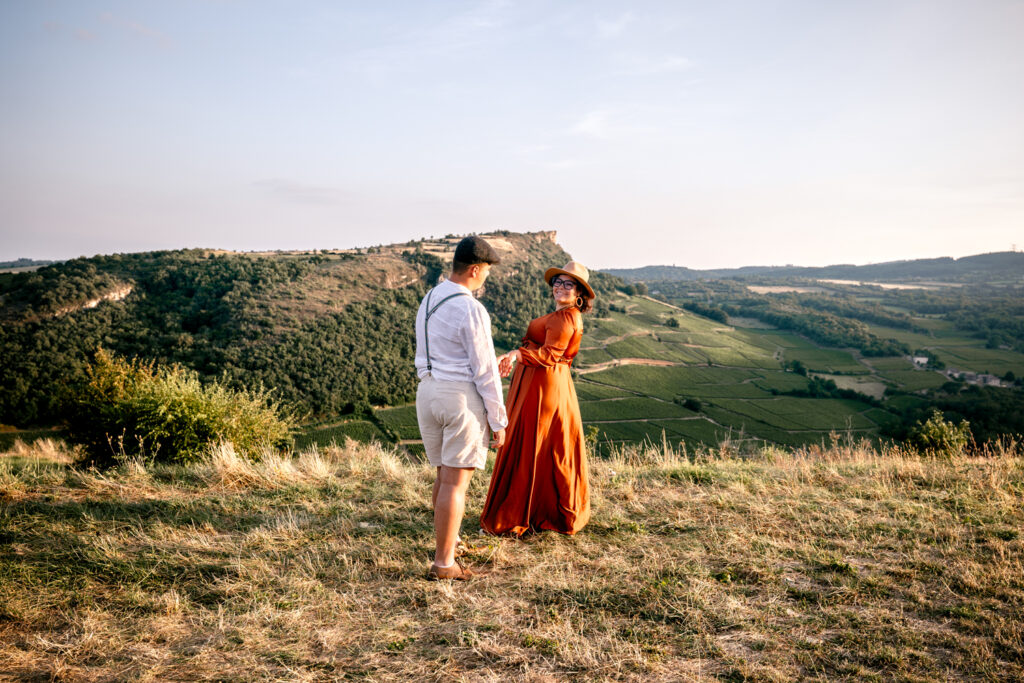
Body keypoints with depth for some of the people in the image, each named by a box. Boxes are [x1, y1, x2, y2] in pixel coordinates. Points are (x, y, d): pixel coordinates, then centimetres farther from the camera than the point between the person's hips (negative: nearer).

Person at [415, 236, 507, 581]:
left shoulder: (428, 301, 10)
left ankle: (448, 542, 34)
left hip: (428, 392, 8)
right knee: (456, 482, -1)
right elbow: (485, 371, -14)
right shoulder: (471, 310, -16)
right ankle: (443, 563, 5)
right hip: (463, 397, -8)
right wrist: (498, 421, -7)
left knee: (445, 474, 20)